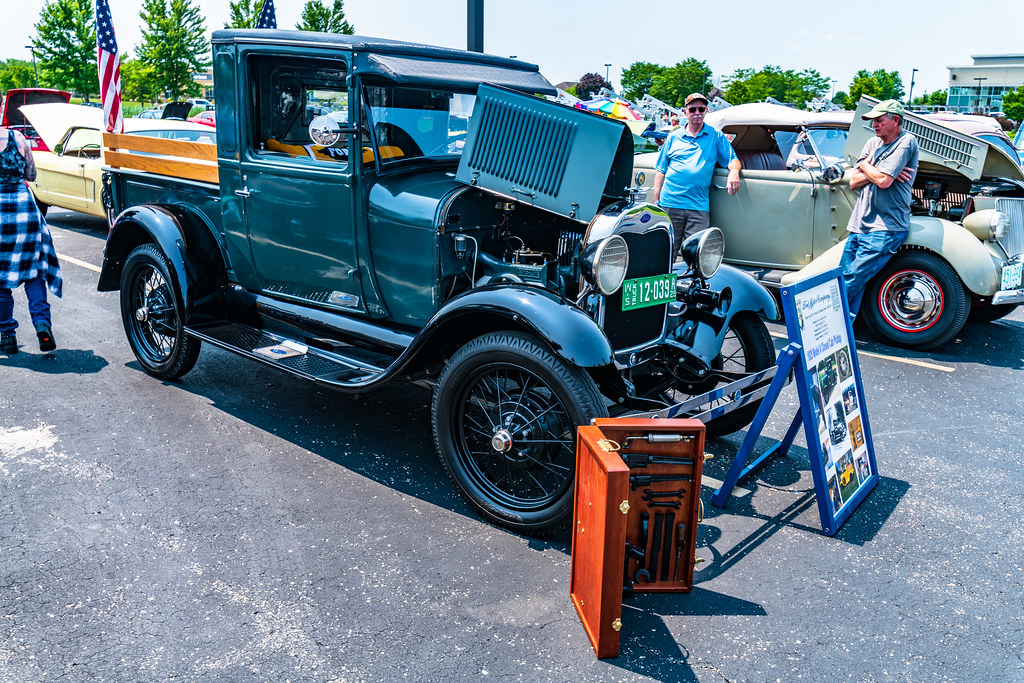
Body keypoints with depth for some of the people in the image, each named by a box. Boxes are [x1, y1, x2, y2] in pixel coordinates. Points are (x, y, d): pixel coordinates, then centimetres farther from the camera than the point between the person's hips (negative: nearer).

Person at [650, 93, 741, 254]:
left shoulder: (716, 136, 14)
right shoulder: (674, 137, 14)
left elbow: (732, 159, 13)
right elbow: (660, 170, 14)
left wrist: (734, 171, -12)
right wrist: (655, 201, 5)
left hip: (699, 207, 0)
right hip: (670, 203, 0)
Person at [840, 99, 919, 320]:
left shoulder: (906, 142, -5)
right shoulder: (873, 143, 16)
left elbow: (883, 181, -18)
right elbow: (854, 182, 10)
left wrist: (865, 165, 1)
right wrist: (877, 172, -6)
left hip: (885, 229, -7)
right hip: (859, 226, 7)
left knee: (851, 283, -12)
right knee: (842, 279, 3)